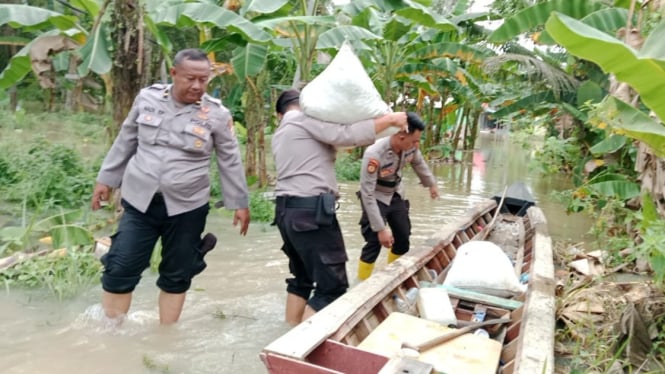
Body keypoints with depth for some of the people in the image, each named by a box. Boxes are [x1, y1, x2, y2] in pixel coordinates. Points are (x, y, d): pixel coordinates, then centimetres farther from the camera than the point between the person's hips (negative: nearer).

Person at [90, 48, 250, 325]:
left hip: (187, 208, -1)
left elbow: (230, 162, 3)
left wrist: (240, 203, 5)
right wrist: (106, 179, 14)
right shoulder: (147, 98, 1)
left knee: (176, 277, 10)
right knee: (119, 271, 2)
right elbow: (125, 143, 12)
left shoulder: (217, 114, -5)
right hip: (139, 202, 2)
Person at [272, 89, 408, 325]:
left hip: (286, 210, 9)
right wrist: (389, 119, -6)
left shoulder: (279, 134, 23)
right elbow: (345, 136, -14)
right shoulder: (306, 118, -2)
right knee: (332, 285, -5)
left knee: (302, 277, 20)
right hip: (311, 210, -9)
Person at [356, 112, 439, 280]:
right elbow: (367, 193, -32)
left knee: (403, 239, 10)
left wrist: (431, 184, 21)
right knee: (375, 243, -13)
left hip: (396, 195, 6)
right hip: (376, 198, -6)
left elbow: (419, 163, 5)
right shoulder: (374, 154, -37)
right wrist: (380, 228, -31)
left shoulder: (410, 147, -20)